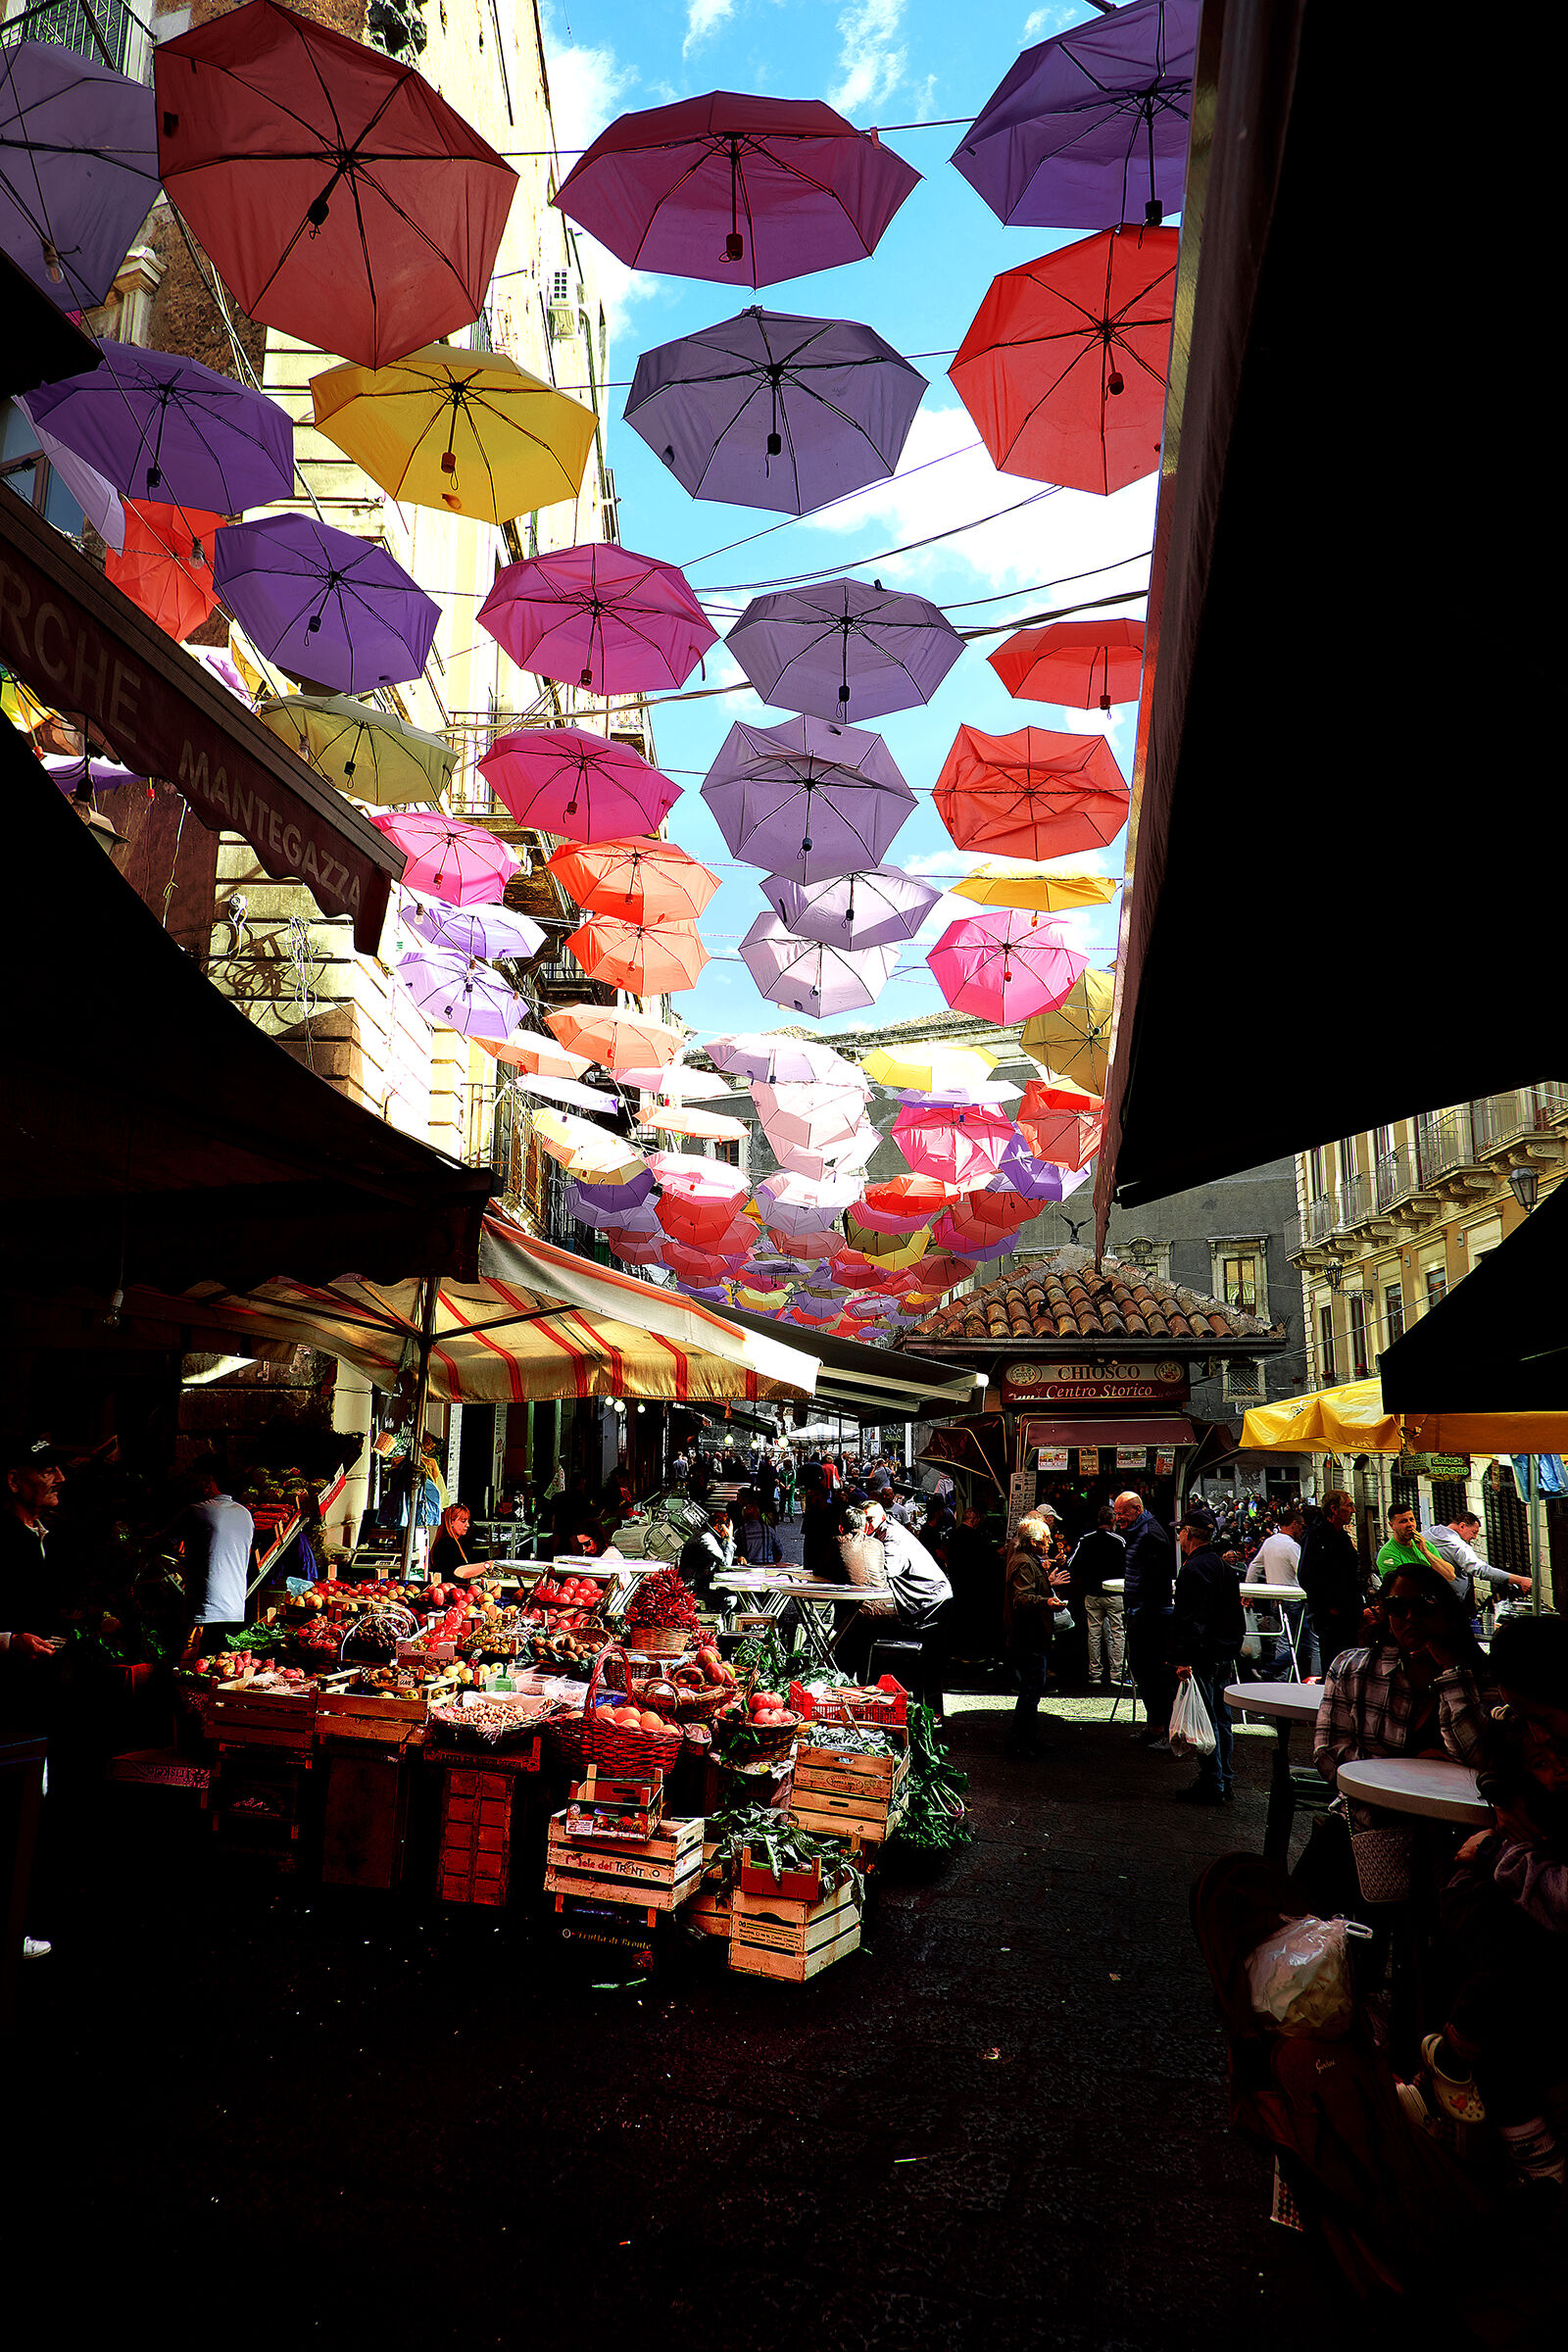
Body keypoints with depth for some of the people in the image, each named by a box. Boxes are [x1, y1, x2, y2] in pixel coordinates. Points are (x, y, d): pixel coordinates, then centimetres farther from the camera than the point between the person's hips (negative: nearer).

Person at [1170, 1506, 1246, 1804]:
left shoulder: (1193, 1569, -17)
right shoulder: (1225, 1566, 13)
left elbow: (1190, 1620, -22)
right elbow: (1237, 1616, 20)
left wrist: (1184, 1659, -22)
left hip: (1203, 1658, -9)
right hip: (1225, 1655, 9)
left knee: (1206, 1722, -2)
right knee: (1221, 1720, 15)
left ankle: (1211, 1784, 2)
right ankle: (1224, 1781, 22)